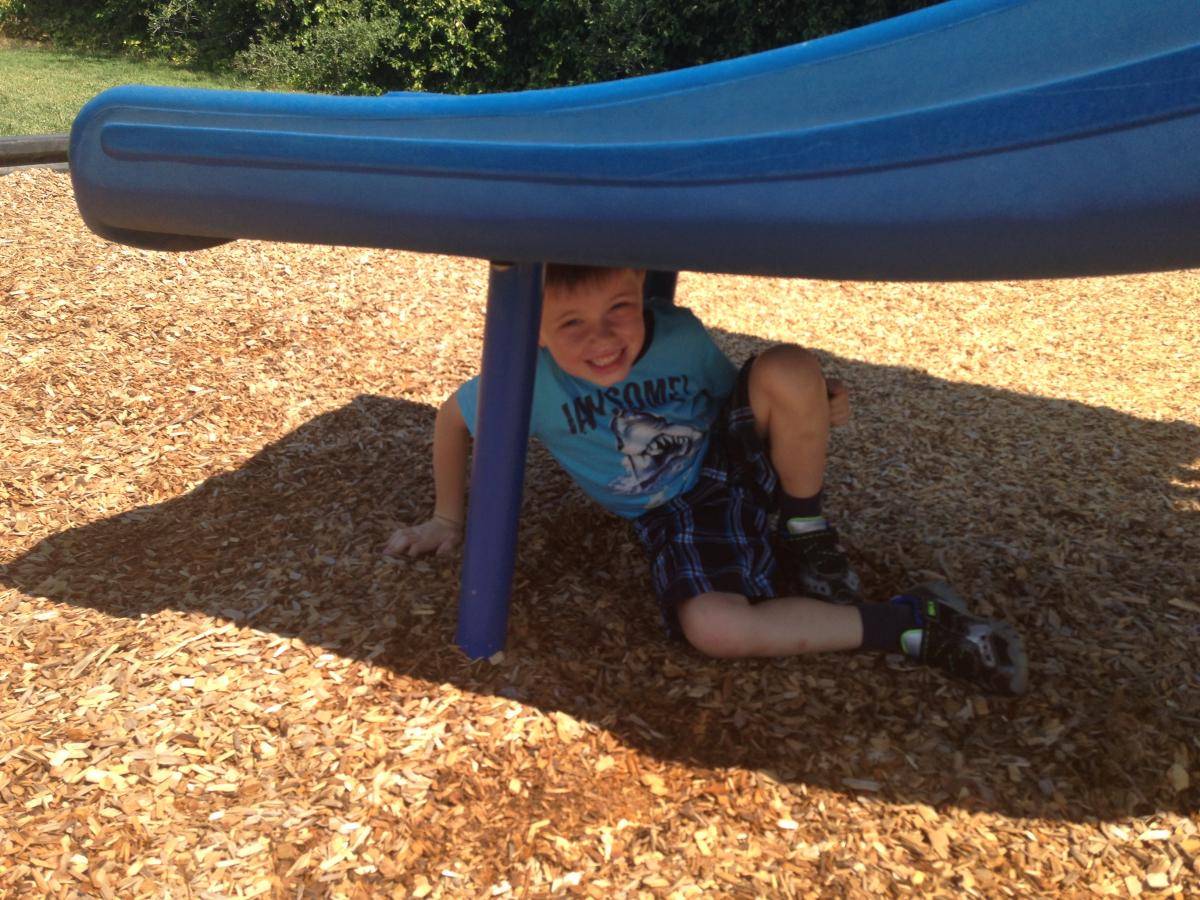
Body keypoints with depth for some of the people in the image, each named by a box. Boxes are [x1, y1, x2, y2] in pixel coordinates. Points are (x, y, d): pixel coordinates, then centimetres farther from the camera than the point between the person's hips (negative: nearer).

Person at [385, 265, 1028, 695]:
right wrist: (448, 519, 4)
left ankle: (807, 531, -7)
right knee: (712, 628, -32)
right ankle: (916, 624, -16)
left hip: (736, 455, 1)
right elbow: (453, 418, 0)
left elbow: (730, 398, 2)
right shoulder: (530, 381, -20)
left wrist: (811, 410, -16)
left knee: (787, 368, -32)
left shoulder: (679, 333, -17)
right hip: (676, 515, -1)